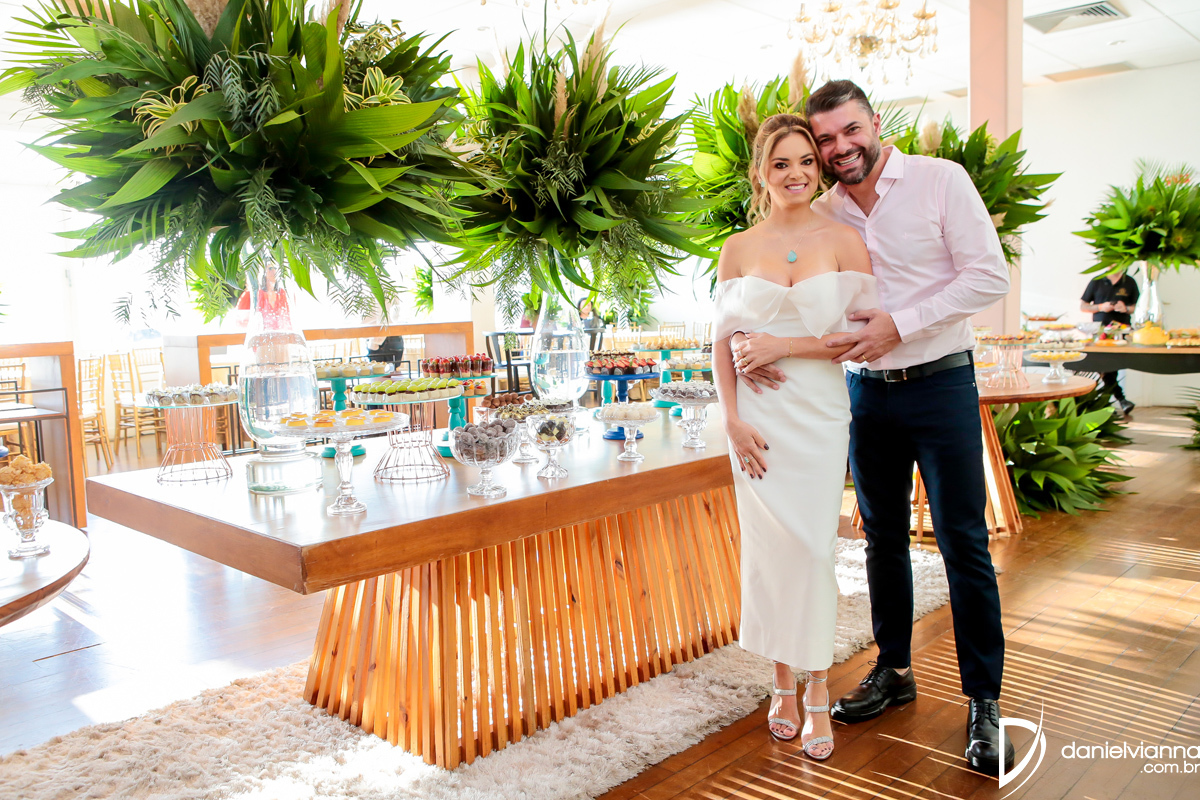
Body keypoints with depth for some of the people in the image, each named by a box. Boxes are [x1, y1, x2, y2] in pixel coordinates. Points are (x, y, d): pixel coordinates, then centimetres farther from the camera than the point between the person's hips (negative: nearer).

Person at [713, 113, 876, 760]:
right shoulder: (738, 249, 5)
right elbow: (723, 343, 5)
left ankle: (816, 691, 16)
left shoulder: (843, 240, 1)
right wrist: (733, 419, -5)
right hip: (757, 416, 1)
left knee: (811, 547, 0)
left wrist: (783, 346, -12)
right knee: (767, 545, 5)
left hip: (819, 413, -1)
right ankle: (783, 681, 22)